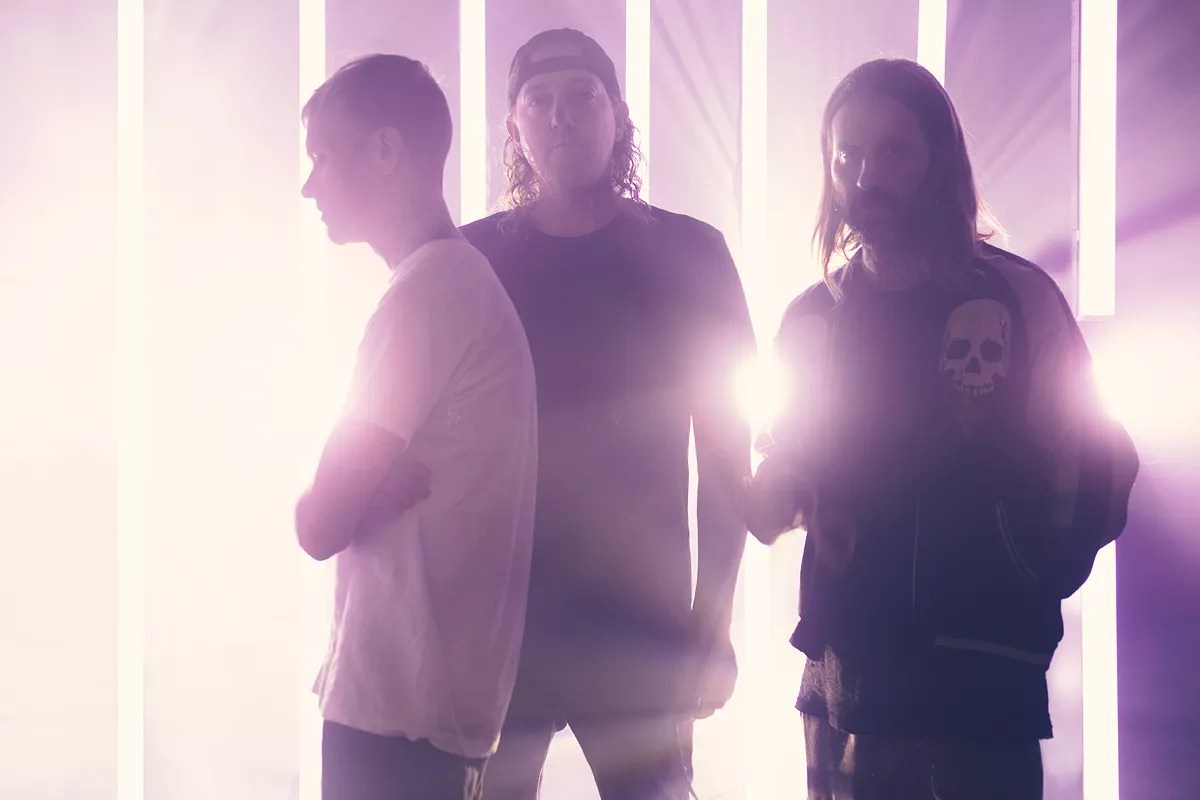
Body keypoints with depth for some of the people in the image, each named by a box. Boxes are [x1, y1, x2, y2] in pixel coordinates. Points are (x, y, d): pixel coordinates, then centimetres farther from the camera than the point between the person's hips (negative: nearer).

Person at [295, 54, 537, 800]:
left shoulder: (431, 286, -16)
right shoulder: (463, 281, 15)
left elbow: (321, 523, -16)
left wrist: (326, 501, 3)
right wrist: (369, 492, -2)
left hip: (399, 699, -9)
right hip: (416, 689, 9)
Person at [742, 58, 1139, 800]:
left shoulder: (1017, 296, -1)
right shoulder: (813, 319, 9)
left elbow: (1094, 465, 1)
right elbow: (789, 478, 14)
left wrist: (1039, 586, -11)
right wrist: (768, 499, -6)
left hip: (982, 684, -3)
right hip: (846, 684, 3)